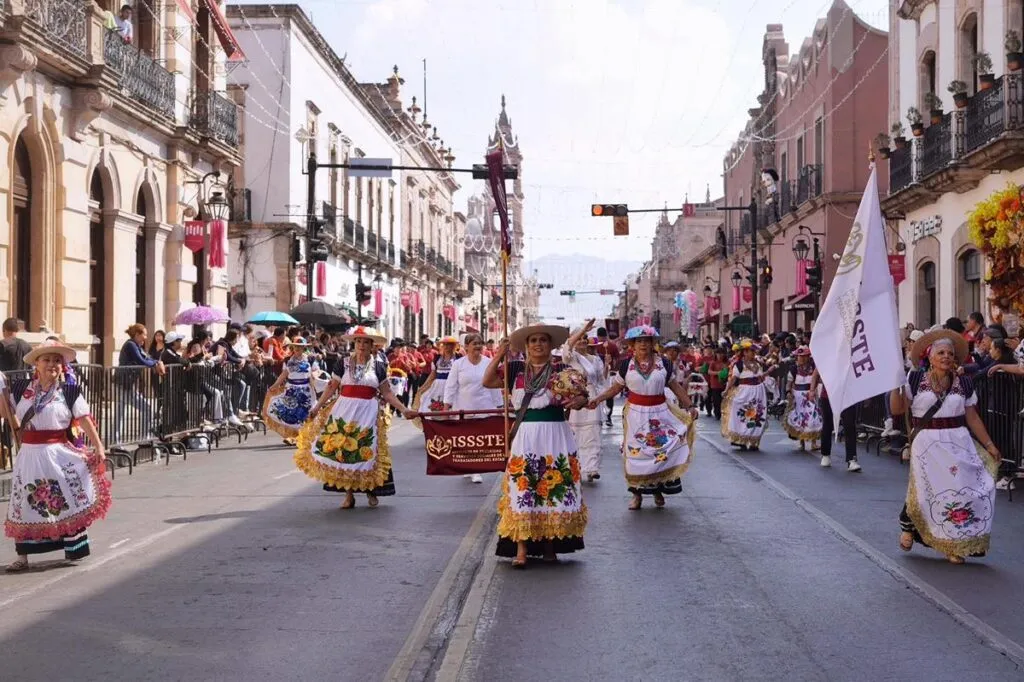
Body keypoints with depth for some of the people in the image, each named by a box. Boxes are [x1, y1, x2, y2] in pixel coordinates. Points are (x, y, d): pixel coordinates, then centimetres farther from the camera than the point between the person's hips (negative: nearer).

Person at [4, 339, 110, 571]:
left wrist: (98, 446, -15)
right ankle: (22, 556, 13)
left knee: (67, 501, 4)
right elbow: (6, 412, 14)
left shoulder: (69, 391, -5)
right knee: (24, 505, 6)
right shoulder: (23, 390, 6)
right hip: (30, 454, 3)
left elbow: (85, 420, -9)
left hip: (57, 453, -3)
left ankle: (74, 548, 22)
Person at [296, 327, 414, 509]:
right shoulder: (343, 363, 5)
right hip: (345, 411, 1)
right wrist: (317, 407, 0)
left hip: (369, 412, -1)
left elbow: (386, 393, 6)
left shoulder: (378, 366, 4)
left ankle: (371, 490, 14)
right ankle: (348, 493, 5)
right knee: (343, 450, -2)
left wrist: (404, 409, -1)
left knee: (367, 451, 0)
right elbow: (331, 388, 6)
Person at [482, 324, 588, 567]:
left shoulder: (561, 370, 2)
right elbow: (488, 381, 5)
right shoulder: (517, 369, 8)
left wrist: (579, 401, -21)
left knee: (555, 488, 5)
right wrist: (499, 355, -2)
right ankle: (521, 549, 0)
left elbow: (581, 395, 2)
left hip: (555, 436, -1)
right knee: (522, 490, -2)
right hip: (525, 436, 1)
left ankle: (549, 545, 17)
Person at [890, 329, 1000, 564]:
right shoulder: (915, 379, 1)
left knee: (962, 491, -5)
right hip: (926, 443, -3)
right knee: (924, 491, -8)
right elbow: (897, 409, -3)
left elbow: (972, 418, 12)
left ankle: (955, 546, 8)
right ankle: (907, 526, 23)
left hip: (958, 443, 3)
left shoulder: (963, 384, 8)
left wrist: (989, 445, 11)